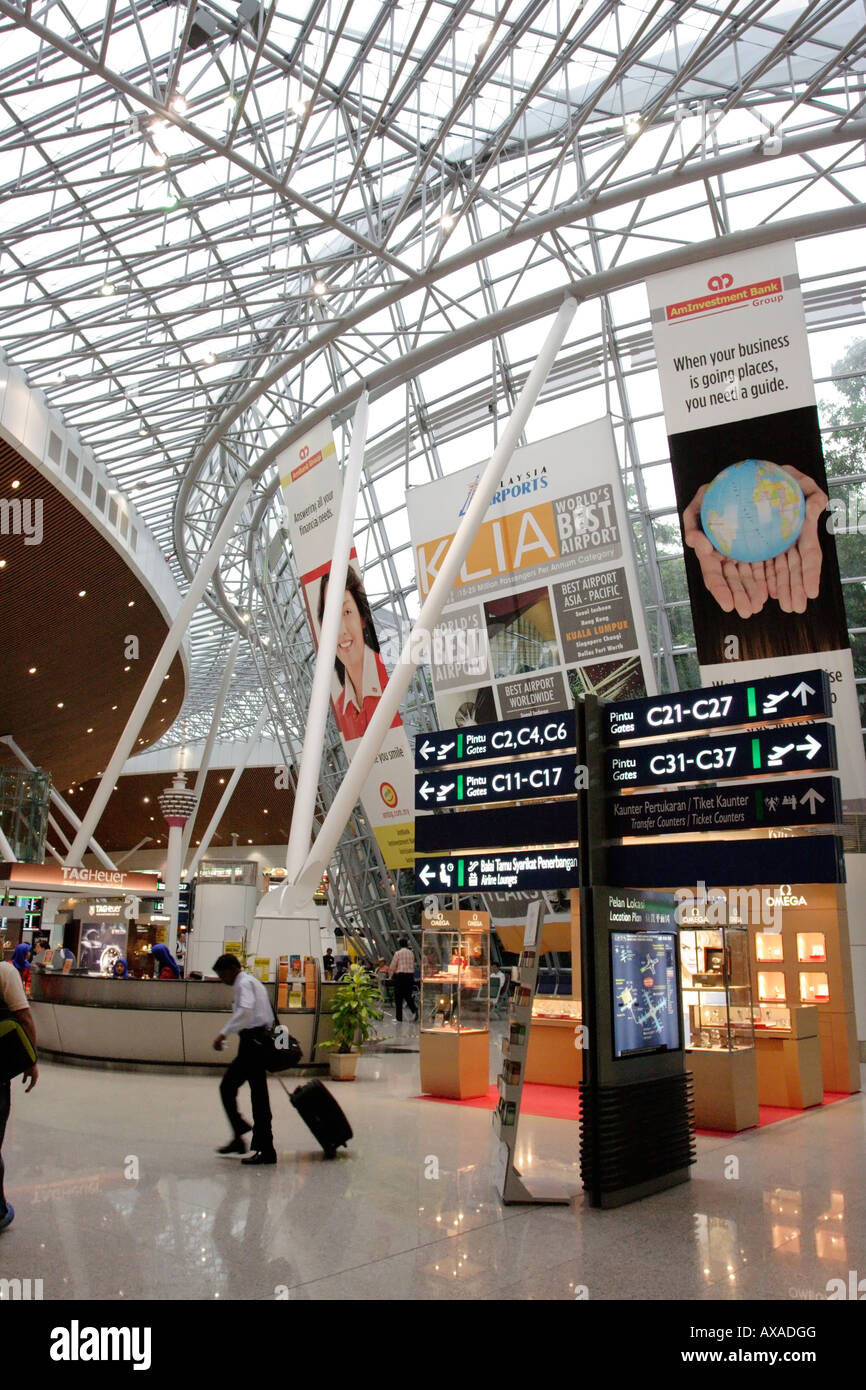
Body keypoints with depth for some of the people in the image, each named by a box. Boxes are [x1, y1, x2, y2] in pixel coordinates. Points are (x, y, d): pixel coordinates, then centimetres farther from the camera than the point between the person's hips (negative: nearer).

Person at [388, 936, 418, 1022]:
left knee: (398, 997, 4)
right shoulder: (411, 953, 7)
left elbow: (392, 966, -4)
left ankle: (399, 1018, 7)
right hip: (410, 975, 5)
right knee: (408, 996, 16)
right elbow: (413, 966, 11)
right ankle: (414, 1011, -7)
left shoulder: (398, 953, -7)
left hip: (400, 975, -5)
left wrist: (391, 974, 14)